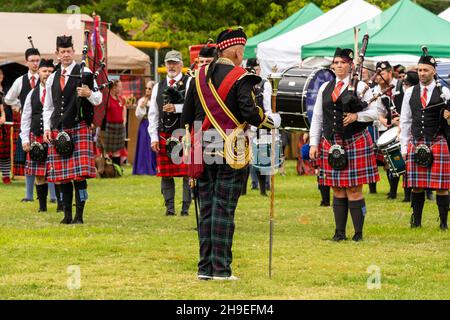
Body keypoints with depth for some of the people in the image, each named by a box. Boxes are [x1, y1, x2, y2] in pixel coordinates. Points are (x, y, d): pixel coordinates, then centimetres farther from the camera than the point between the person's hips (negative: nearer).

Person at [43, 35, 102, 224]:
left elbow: (98, 100, -2)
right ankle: (67, 215, 10)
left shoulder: (84, 74, 2)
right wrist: (47, 128, 8)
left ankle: (79, 215, -6)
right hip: (58, 131, 4)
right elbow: (48, 108, 21)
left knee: (79, 175, -9)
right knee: (62, 176, 4)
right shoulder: (52, 79, 15)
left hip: (79, 129, -4)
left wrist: (89, 93, -24)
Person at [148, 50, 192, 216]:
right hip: (164, 135, 4)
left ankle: (186, 207, 0)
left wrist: (176, 108, -20)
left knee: (187, 172, -5)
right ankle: (169, 207, 10)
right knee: (166, 174, 4)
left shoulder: (189, 83, 3)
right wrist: (154, 137, 7)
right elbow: (153, 114, 14)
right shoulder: (158, 87, 16)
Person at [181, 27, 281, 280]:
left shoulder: (200, 76, 9)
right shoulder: (240, 77, -10)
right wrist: (272, 121, 1)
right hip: (230, 152, -6)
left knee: (206, 208, 10)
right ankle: (221, 269, -3)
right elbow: (249, 113, -18)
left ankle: (205, 268, 11)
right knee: (224, 208, -3)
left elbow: (187, 114, 12)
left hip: (204, 152, 6)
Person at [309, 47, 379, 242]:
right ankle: (340, 232, 12)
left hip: (355, 143, -4)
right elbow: (317, 118, 13)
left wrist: (357, 116, -19)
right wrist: (314, 144, 8)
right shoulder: (325, 88, 12)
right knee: (338, 190, 7)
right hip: (331, 144, 4)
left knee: (354, 189, -3)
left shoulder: (360, 87, 0)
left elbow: (374, 113, -2)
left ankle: (358, 233, 2)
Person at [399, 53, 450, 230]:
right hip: (416, 145, 2)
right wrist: (404, 147, 9)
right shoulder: (410, 93, 10)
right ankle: (416, 221, 10)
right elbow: (405, 121, 13)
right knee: (416, 185, 2)